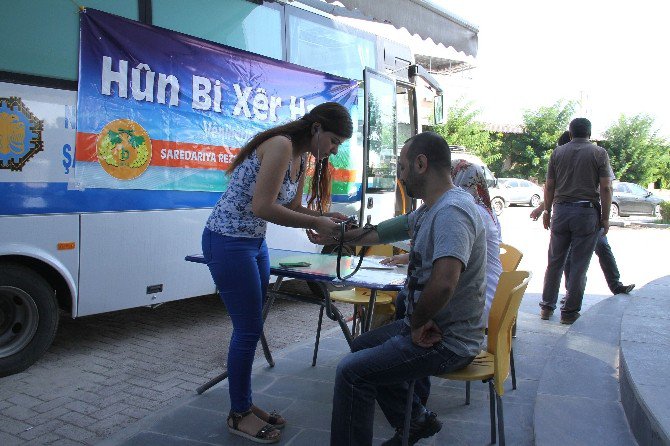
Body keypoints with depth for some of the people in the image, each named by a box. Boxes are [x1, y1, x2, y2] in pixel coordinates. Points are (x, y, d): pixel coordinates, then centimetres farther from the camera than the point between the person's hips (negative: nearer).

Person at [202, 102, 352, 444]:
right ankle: (239, 415, 18)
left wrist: (326, 218, -4)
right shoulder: (281, 145, -20)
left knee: (251, 328, 15)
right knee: (248, 330, 0)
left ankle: (244, 404, 30)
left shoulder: (301, 157, 9)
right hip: (228, 242, -9)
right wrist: (315, 223, -22)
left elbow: (291, 207, 12)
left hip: (254, 243, 9)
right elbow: (262, 207, -27)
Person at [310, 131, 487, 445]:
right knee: (362, 347, 24)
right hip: (429, 325, 10)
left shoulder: (452, 211, -26)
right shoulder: (430, 210, 7)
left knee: (352, 371, -14)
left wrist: (417, 322, -21)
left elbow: (443, 282, -38)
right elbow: (380, 232, 19)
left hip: (448, 342, -10)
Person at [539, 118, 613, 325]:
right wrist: (605, 217, 1)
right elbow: (605, 188, -5)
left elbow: (549, 186, 5)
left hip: (561, 210, 2)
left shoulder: (558, 152, 6)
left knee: (554, 262, 11)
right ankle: (570, 311, 9)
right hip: (587, 212, -2)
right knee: (579, 265, 4)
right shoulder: (599, 153, -1)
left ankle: (547, 307, 18)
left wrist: (547, 210, 14)